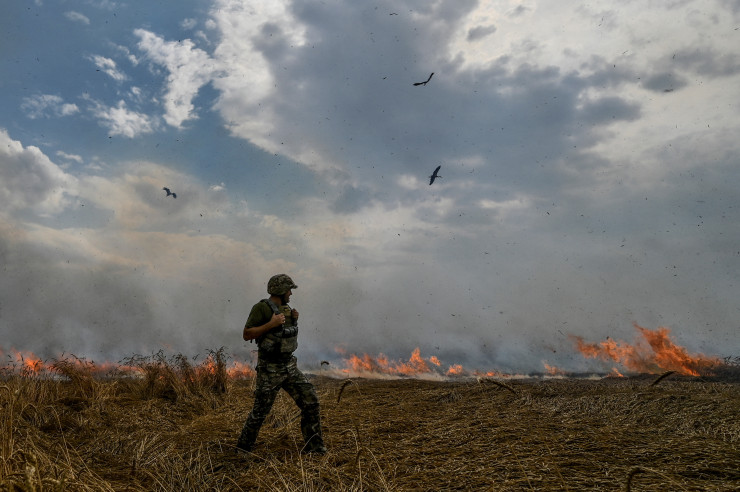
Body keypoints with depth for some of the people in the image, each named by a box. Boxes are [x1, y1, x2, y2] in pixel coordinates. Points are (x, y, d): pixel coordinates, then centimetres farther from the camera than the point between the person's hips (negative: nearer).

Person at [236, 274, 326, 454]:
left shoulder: (285, 308, 10)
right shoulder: (261, 308, -13)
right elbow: (247, 334, -16)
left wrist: (294, 319, 4)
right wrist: (271, 324, -24)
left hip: (289, 366, 7)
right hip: (269, 370, -7)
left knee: (310, 400, 1)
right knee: (260, 411, 2)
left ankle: (314, 446, 12)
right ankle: (243, 446, 24)